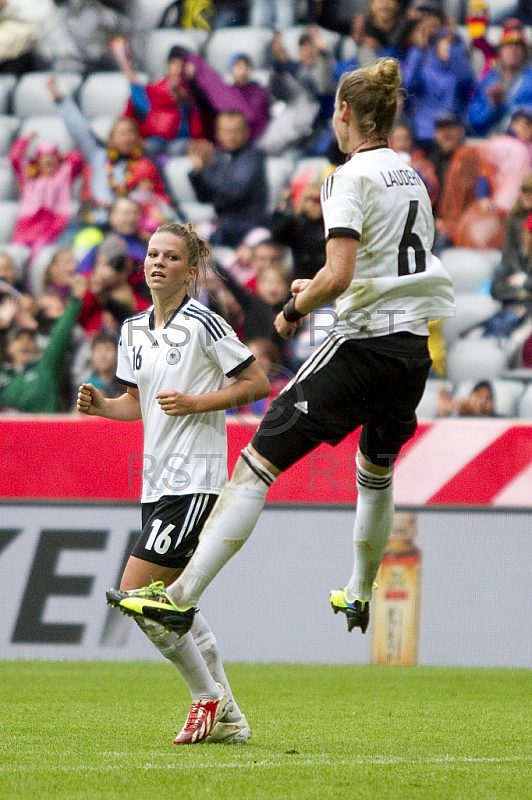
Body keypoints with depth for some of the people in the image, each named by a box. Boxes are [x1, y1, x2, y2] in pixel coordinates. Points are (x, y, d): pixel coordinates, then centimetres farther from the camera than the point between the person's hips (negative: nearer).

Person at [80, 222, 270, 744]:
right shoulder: (134, 330, 12)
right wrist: (100, 405, 1)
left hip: (194, 480, -8)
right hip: (157, 481, 8)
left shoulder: (203, 323, -9)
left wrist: (196, 402, -16)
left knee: (138, 595, -13)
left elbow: (257, 383, -7)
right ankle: (227, 719, 20)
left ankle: (209, 698, 1)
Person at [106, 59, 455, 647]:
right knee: (376, 469, 31)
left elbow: (338, 276, -22)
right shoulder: (411, 177, 13)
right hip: (417, 346, 8)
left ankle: (181, 597, -16)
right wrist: (318, 290, 25)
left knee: (256, 465, -10)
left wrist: (295, 310, -4)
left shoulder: (351, 178, -12)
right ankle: (359, 597, 46)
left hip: (364, 345, -8)